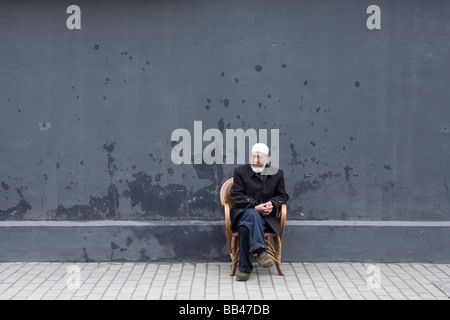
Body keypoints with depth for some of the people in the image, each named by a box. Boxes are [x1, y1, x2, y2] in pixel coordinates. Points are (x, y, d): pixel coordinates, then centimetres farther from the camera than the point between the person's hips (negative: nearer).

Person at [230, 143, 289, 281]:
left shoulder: (277, 174, 14)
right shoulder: (240, 171, 8)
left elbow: (283, 196, 17)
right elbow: (236, 195, -1)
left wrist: (272, 203, -7)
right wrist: (255, 206, -16)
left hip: (266, 216, 0)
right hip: (243, 212, 0)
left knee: (246, 227, -36)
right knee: (252, 215, -41)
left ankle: (244, 268, -35)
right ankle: (260, 251, -49)